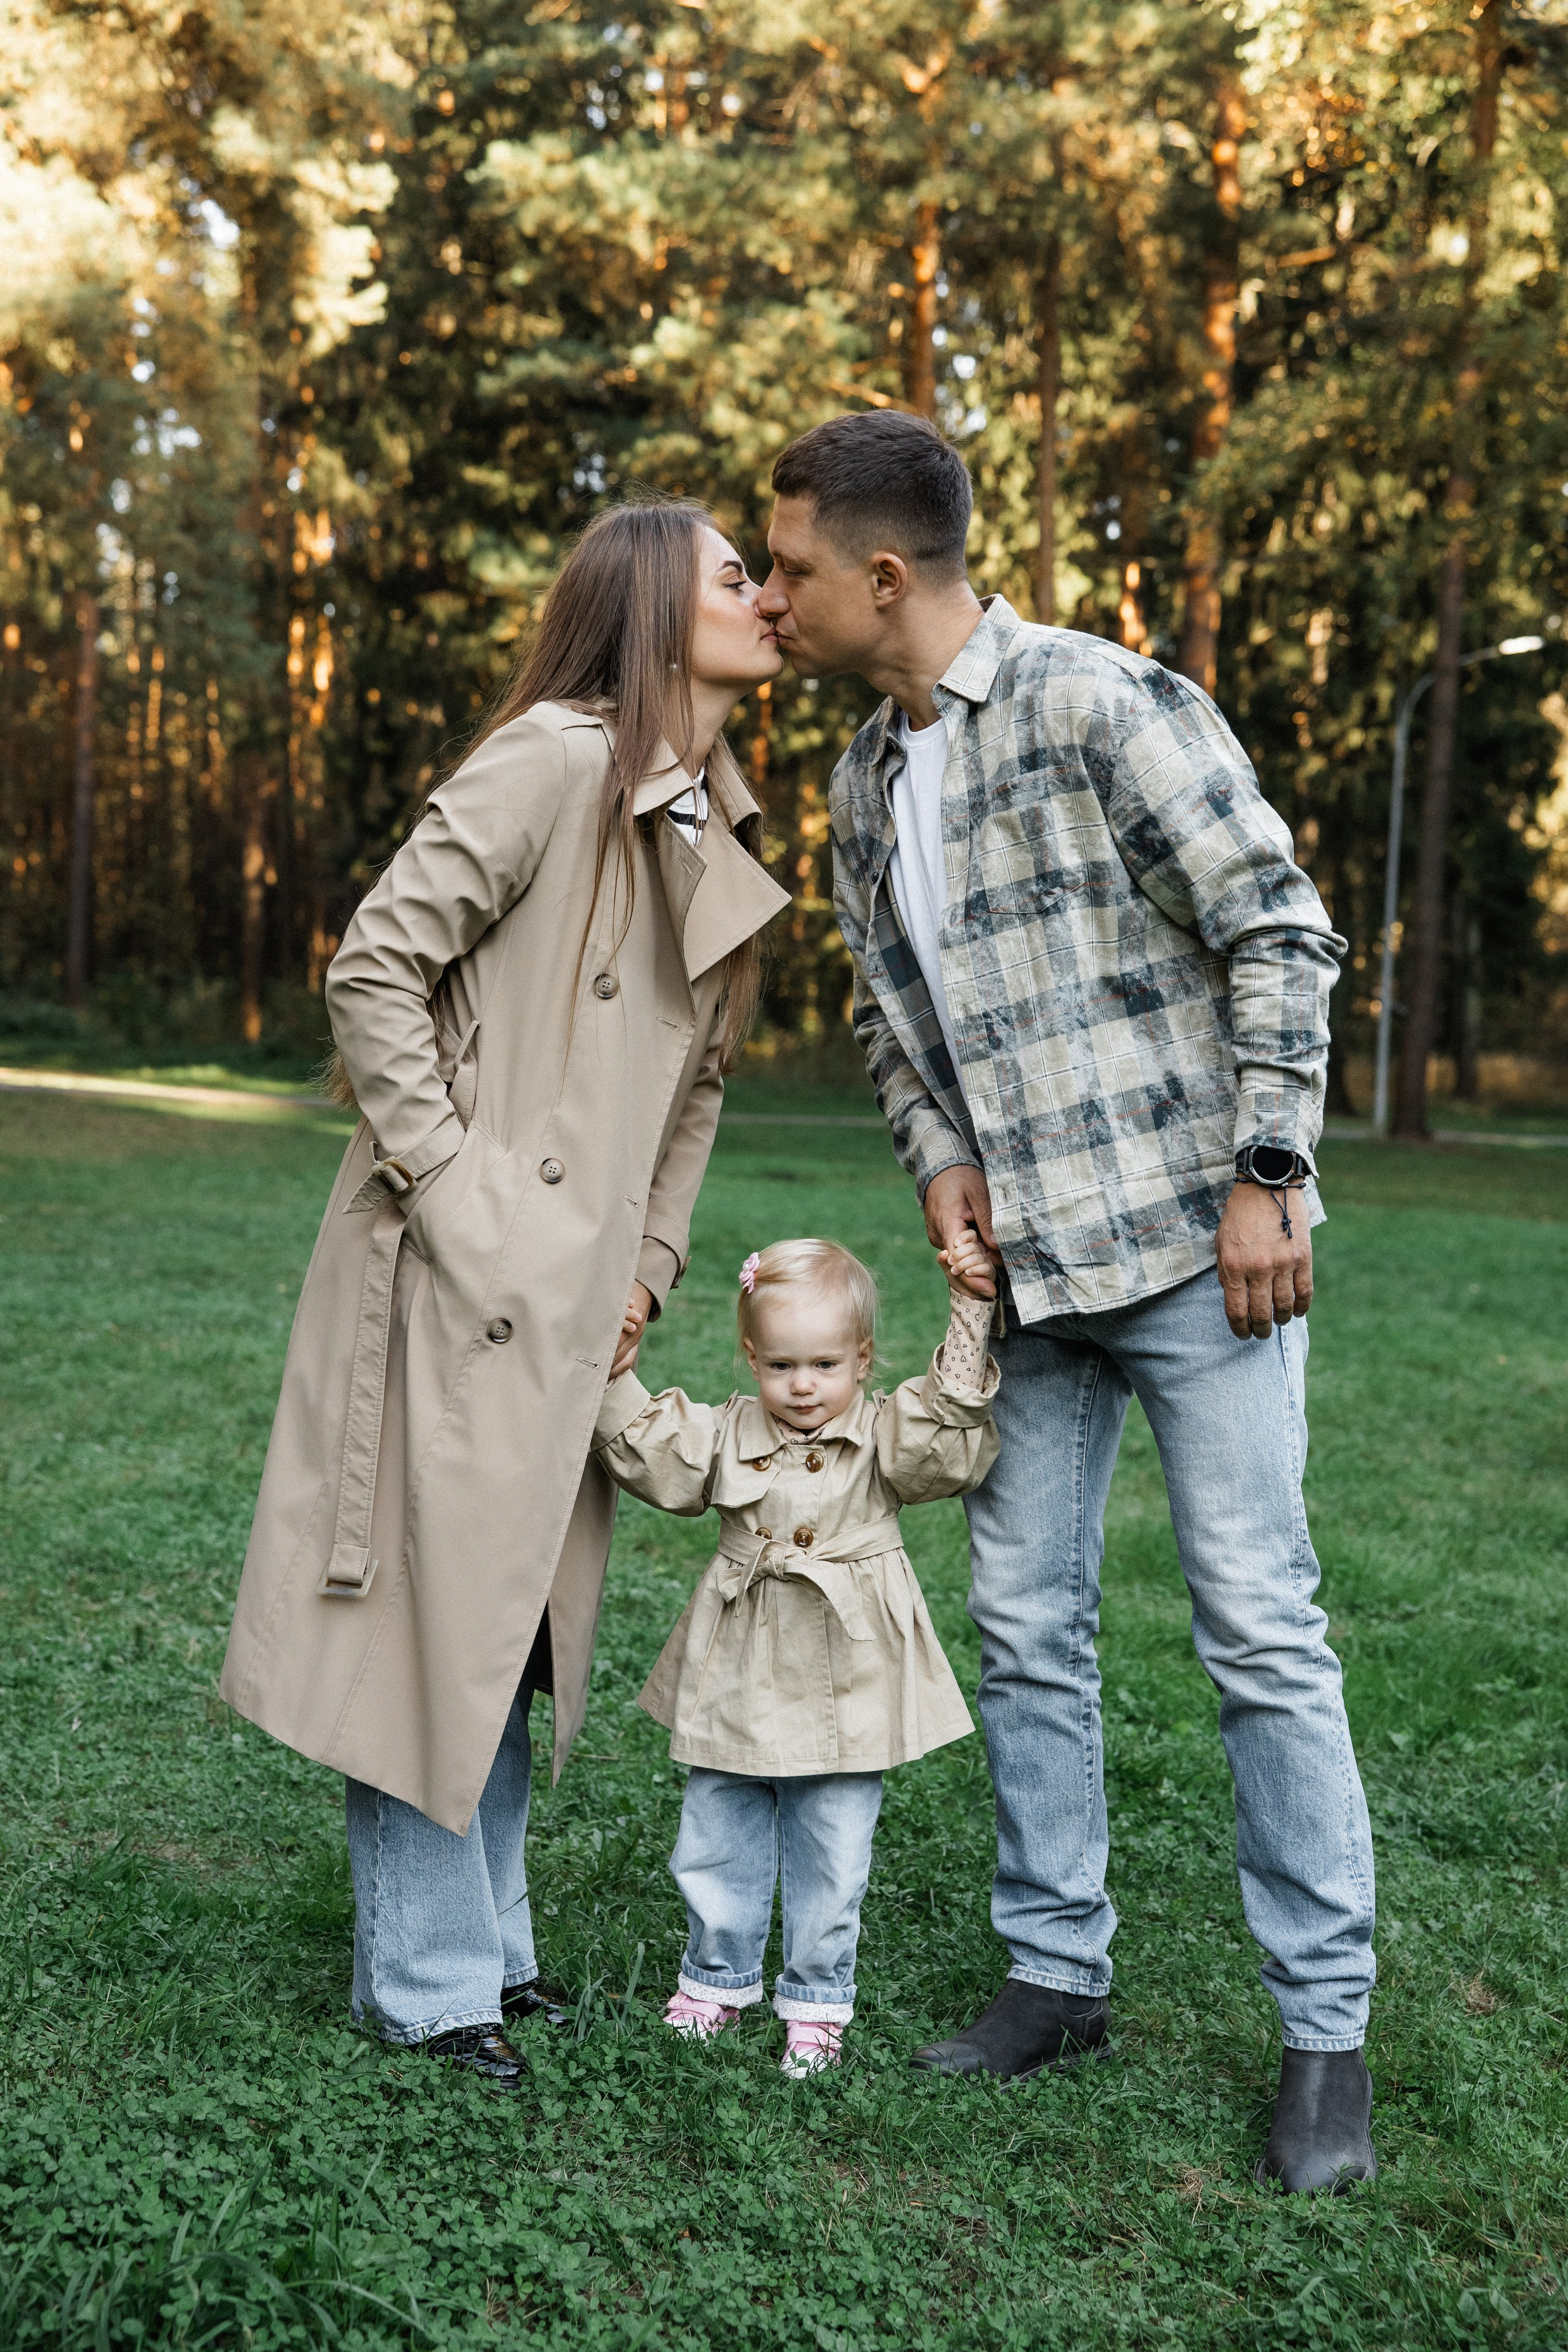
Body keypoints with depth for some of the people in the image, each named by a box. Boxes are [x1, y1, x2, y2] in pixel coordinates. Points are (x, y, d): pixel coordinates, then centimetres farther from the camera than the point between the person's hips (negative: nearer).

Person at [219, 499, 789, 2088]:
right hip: (457, 1276, -8)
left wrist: (645, 1274, 11)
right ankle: (426, 1980, 17)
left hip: (568, 1293, 8)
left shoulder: (722, 830, 14)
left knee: (514, 1614, 16)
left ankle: (485, 1943, 31)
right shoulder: (553, 762, -12)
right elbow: (374, 970, -14)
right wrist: (449, 1185, -14)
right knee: (434, 1612, 1)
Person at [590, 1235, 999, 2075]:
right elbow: (650, 1455, -2)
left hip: (846, 1690, -2)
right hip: (738, 1685, 2)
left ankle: (817, 1998, 27)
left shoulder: (883, 1436, -4)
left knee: (831, 1860, 8)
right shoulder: (729, 1435, 2)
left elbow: (955, 1437, -18)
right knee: (717, 1843, 14)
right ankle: (719, 1974, 36)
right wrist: (618, 1376, -12)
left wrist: (970, 1313, -22)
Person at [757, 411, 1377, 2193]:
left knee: (1259, 1628, -3)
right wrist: (936, 1157, 4)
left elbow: (1279, 931, -11)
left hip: (1191, 1242, -7)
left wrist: (1264, 1175, -14)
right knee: (1026, 1625, 10)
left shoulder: (1100, 703, -11)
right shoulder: (863, 788, 12)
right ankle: (1058, 1970, 25)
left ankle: (1325, 2030, 10)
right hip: (1025, 1267, 7)